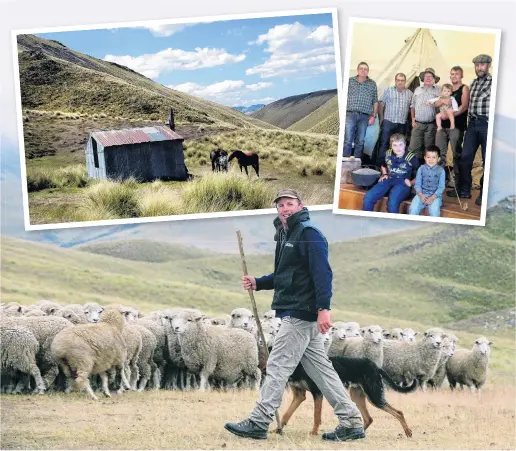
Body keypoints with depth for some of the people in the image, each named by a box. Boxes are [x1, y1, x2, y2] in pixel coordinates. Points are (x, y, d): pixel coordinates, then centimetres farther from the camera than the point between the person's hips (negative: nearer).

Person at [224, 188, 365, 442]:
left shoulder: (309, 233, -10)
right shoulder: (285, 236, 18)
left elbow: (322, 273, -19)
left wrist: (323, 308, -28)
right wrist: (257, 283, 13)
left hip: (301, 313, -10)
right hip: (297, 314, 10)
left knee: (277, 366, -6)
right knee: (320, 369, 9)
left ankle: (258, 423, -1)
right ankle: (351, 422, 10)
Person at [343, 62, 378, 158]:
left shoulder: (372, 84, 11)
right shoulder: (350, 81, 7)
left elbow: (375, 102, 11)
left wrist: (373, 116, 4)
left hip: (364, 117, 2)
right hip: (350, 114, -2)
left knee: (360, 142, 3)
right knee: (348, 140, -8)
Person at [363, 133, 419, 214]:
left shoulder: (411, 158, -7)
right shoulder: (388, 154, 7)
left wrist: (411, 183, -12)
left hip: (403, 183, -5)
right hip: (389, 180, 5)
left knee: (392, 202, -36)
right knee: (368, 197, -17)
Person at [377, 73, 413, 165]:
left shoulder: (409, 93, 13)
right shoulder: (388, 90, 6)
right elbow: (381, 105, 5)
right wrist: (381, 118, -2)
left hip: (402, 124, 3)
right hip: (388, 122, -3)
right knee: (384, 143, -6)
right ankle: (380, 163, -5)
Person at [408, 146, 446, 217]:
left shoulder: (441, 170, -1)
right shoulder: (421, 169, 4)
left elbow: (441, 187, -3)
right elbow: (417, 184, 3)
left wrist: (432, 198, -16)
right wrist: (421, 195, -15)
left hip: (435, 195, -2)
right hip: (422, 194, 2)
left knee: (434, 211, -29)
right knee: (413, 209, -22)